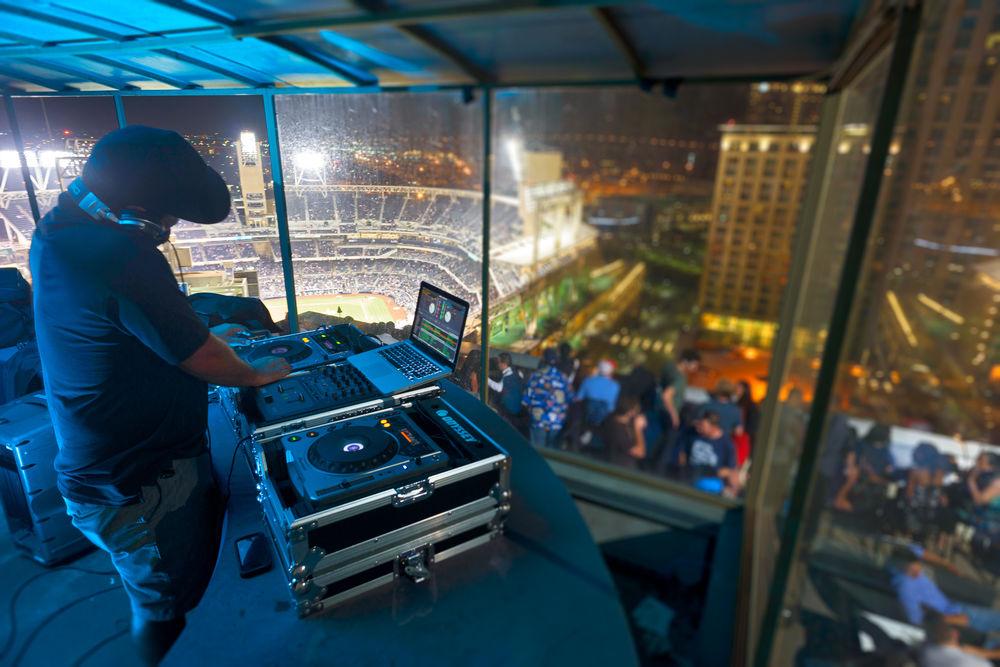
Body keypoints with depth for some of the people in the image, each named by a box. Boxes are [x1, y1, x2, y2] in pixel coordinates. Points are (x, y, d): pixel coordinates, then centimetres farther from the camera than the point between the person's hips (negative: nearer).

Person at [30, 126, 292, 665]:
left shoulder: (55, 233, 3)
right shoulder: (122, 257, -31)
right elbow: (202, 361, -20)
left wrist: (204, 337, 20)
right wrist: (253, 374, -1)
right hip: (139, 492, -10)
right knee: (167, 615, 14)